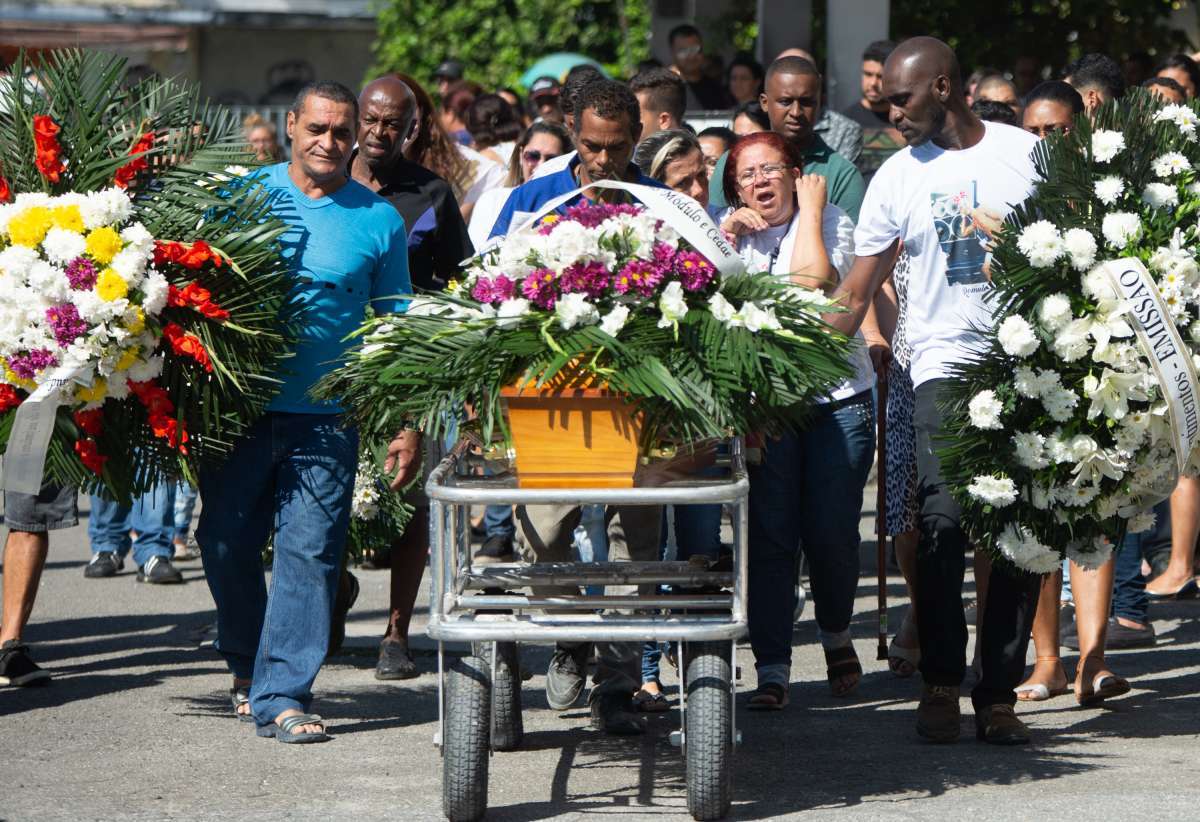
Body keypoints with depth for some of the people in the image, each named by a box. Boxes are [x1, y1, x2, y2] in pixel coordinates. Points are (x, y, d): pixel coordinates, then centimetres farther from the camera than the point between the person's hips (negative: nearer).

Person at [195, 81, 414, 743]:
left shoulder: (378, 219, 5)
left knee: (308, 553, -6)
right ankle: (246, 661, 30)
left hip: (327, 416, -1)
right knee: (225, 544, 6)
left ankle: (282, 695, -4)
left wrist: (406, 427, 5)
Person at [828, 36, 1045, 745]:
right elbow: (854, 296, 9)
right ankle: (941, 685, -3)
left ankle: (999, 694, 6)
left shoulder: (1026, 152, 5)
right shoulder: (899, 176, 8)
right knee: (944, 521, -16)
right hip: (945, 365, 0)